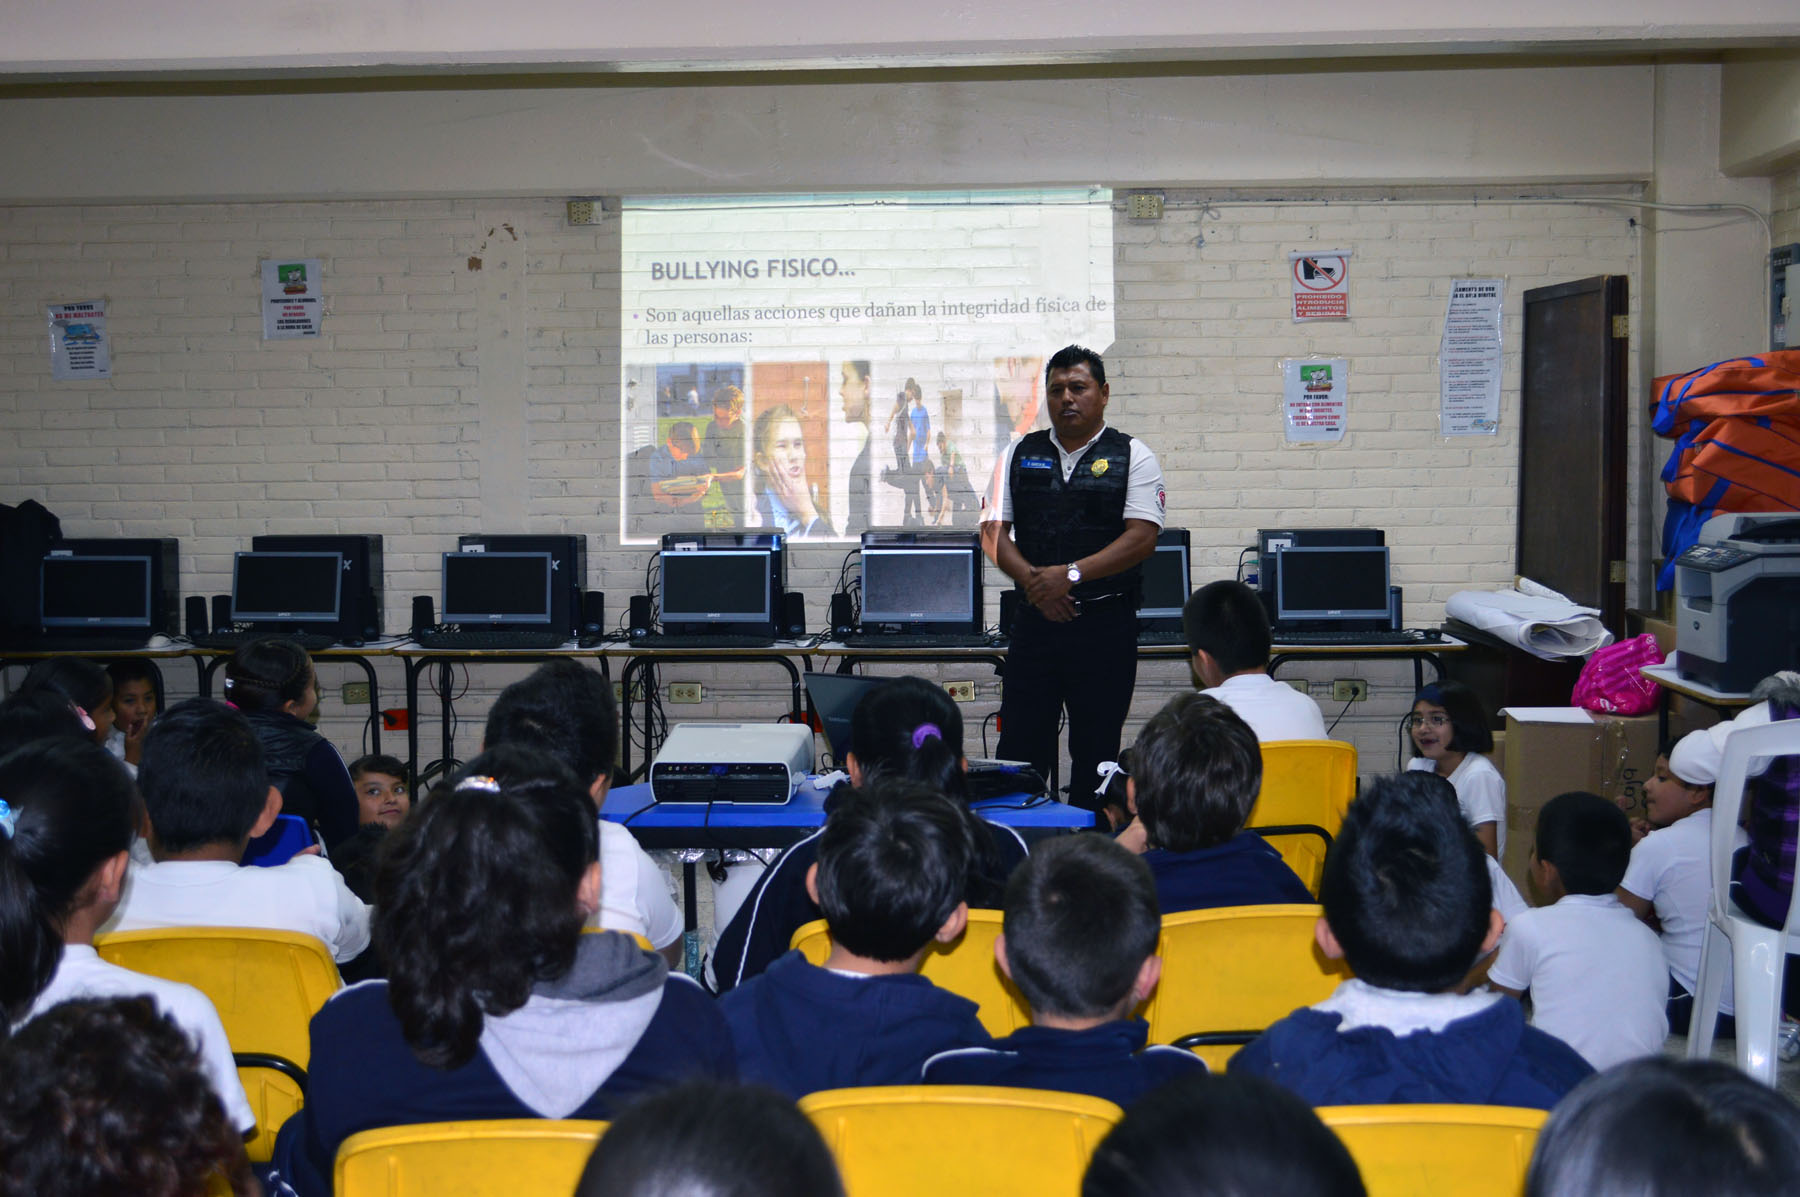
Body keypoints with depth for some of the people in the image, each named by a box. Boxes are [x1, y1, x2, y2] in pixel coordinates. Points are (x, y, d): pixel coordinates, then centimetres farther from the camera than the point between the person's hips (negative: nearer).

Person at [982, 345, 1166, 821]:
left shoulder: (1133, 457, 2)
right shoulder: (1020, 455, 11)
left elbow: (1142, 537, -8)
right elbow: (994, 532, 6)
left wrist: (1070, 574, -18)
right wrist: (1033, 580, -12)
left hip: (1106, 624, -2)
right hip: (1035, 620, 2)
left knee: (1096, 754, 3)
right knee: (1019, 746, 0)